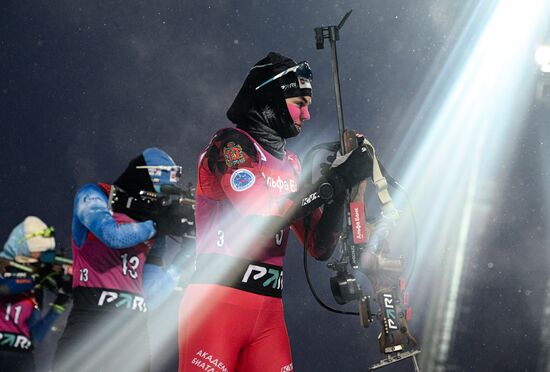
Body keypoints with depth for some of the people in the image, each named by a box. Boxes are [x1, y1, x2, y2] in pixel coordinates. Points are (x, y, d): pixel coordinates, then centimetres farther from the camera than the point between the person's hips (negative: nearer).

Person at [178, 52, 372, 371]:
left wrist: (343, 181, 2)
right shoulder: (230, 144, -3)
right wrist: (336, 180, -13)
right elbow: (263, 215, -18)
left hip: (269, 313, 7)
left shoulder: (290, 165, 18)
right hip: (217, 302, -7)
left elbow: (320, 247, 13)